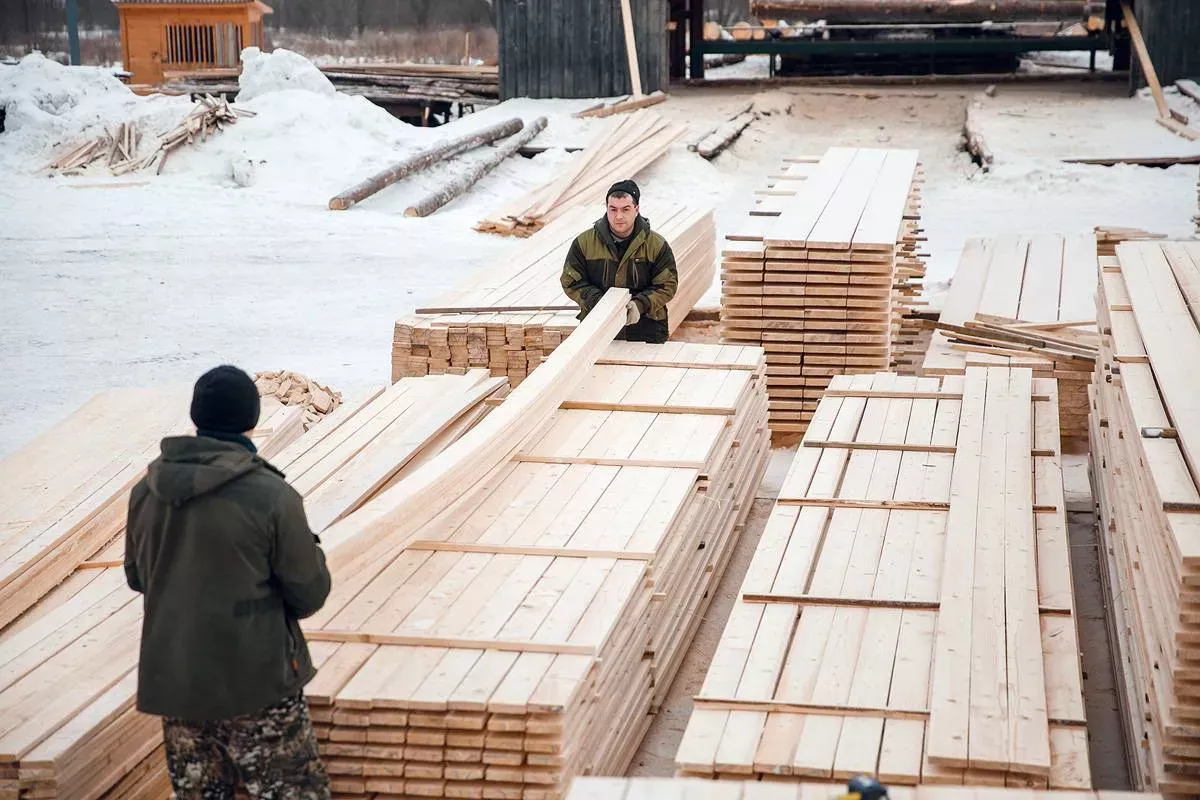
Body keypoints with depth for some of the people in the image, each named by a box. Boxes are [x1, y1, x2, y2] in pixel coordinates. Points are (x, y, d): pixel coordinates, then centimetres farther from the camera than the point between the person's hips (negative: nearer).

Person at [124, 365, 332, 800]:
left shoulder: (146, 490, 0)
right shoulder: (271, 496, -17)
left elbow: (137, 576, 13)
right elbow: (310, 593, -11)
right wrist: (308, 547, 8)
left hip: (171, 680, 5)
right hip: (255, 682, -5)